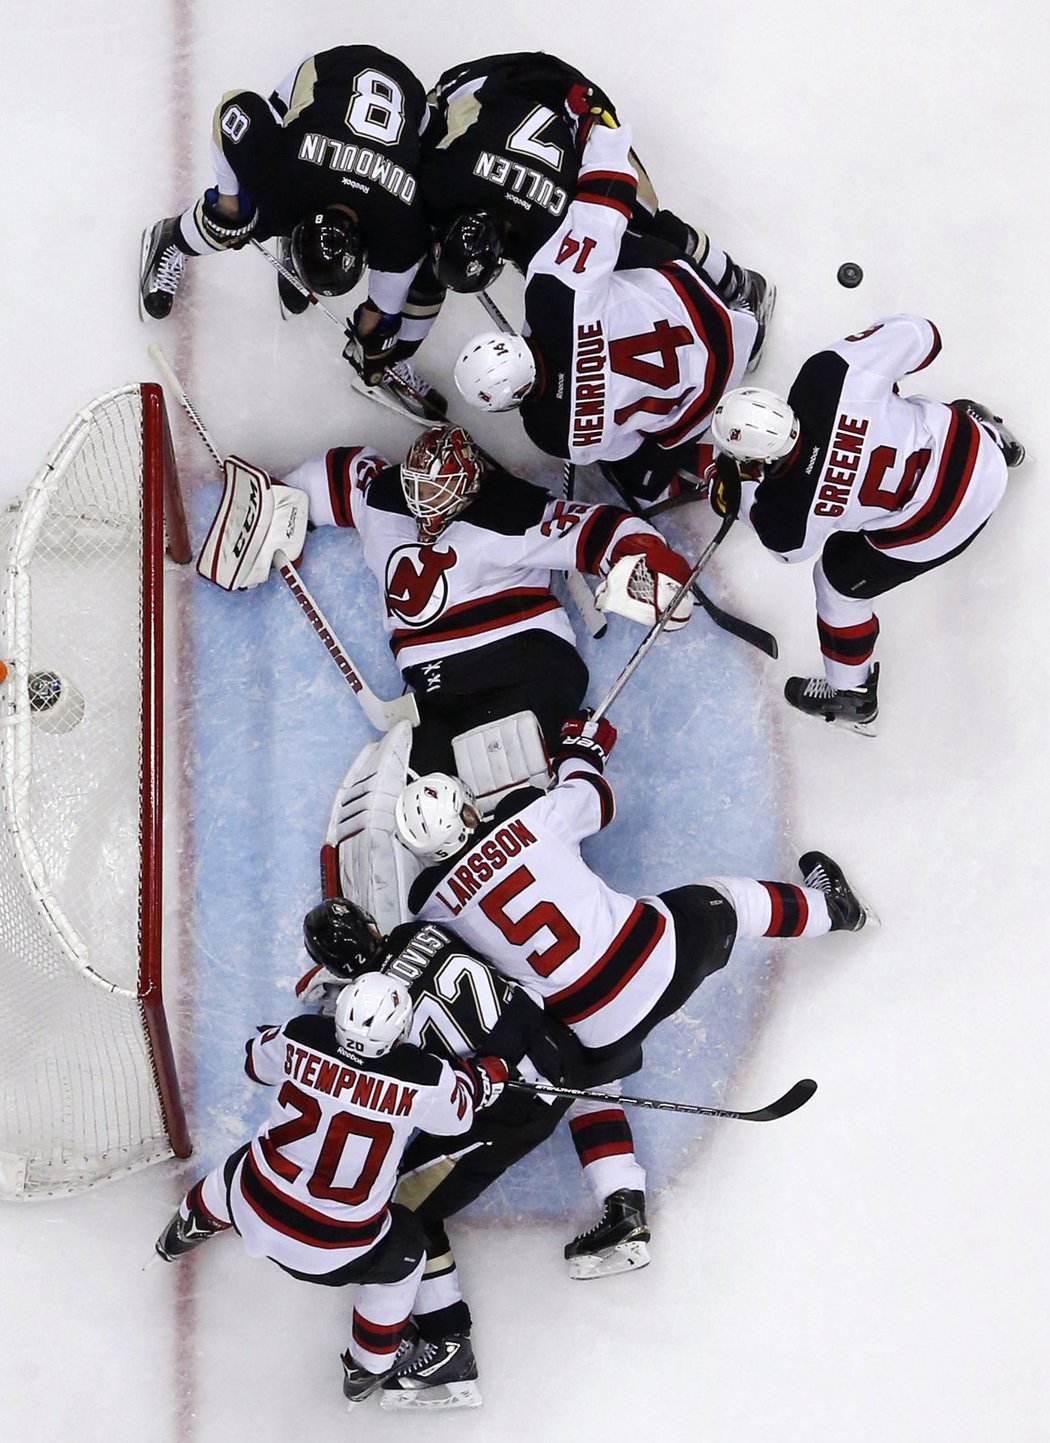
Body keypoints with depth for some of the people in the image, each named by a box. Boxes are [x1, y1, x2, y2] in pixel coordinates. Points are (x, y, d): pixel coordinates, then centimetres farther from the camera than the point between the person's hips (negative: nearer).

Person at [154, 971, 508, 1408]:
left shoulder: (301, 1037, -19)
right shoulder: (425, 1079, -26)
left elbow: (258, 1060, 5)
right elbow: (460, 1109, -2)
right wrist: (485, 1075, 18)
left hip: (253, 1204, 3)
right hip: (332, 1247, -3)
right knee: (402, 1253, 27)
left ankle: (189, 1228, 68)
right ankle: (370, 1366, 45)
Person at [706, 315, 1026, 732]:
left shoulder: (787, 512, -29)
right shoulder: (827, 372, -27)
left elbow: (790, 548, -3)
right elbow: (916, 334, -14)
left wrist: (741, 496, 3)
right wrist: (882, 374, 6)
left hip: (934, 526, -3)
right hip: (972, 446, 4)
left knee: (841, 580, 21)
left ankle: (850, 697, 43)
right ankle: (993, 435, 71)